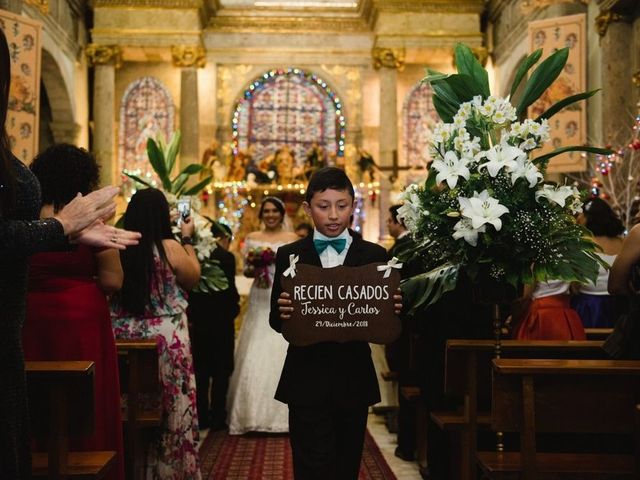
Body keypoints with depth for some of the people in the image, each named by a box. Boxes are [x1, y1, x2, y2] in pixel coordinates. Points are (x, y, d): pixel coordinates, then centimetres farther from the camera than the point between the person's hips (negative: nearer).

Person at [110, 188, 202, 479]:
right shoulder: (170, 247, -12)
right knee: (170, 406, 9)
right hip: (165, 337, -3)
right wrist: (188, 239, 12)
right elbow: (193, 278, 4)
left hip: (123, 336, 3)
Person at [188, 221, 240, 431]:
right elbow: (230, 289, -14)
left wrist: (192, 315, 14)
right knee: (221, 370, 7)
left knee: (201, 370, 13)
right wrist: (234, 309, 6)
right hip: (221, 321, -4)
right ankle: (217, 417, 9)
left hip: (198, 321, 4)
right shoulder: (226, 257, -12)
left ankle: (201, 417, 17)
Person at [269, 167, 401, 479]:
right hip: (307, 380, -1)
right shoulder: (289, 256, 2)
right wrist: (282, 313, -23)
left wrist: (391, 311, -21)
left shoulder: (374, 256, 3)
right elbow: (276, 321, -1)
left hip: (354, 379, 2)